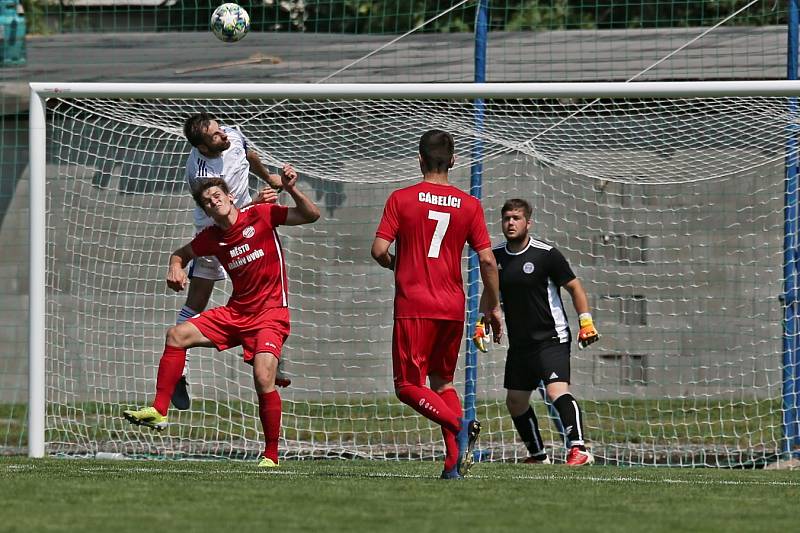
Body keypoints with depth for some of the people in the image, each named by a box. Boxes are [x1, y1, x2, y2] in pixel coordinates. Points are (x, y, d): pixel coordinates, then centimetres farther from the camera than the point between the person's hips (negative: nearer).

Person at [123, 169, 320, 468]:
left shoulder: (261, 215, -6)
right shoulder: (211, 237, 6)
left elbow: (311, 215, -8)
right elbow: (182, 253, 24)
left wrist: (291, 190, -24)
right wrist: (175, 268, 1)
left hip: (270, 314, -6)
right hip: (235, 312, 6)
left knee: (263, 380, -21)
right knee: (177, 335, -5)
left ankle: (271, 455, -8)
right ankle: (158, 412, -4)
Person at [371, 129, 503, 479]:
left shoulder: (401, 199, -3)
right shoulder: (469, 205, 4)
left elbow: (379, 250, -8)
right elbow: (487, 260, 1)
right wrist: (493, 308, 11)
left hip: (413, 306, -4)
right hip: (453, 307, 4)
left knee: (409, 387, 0)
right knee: (442, 382, 17)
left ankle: (459, 425, -25)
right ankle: (454, 461, 3)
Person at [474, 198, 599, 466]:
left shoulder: (546, 254, -11)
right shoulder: (496, 256, 5)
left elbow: (574, 287, -4)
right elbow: (490, 293, 22)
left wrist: (586, 322, -10)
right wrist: (480, 324, 15)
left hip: (551, 338, -7)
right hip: (519, 342, 7)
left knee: (557, 391, -25)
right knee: (515, 402, 10)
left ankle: (579, 449, -32)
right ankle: (538, 455, 25)